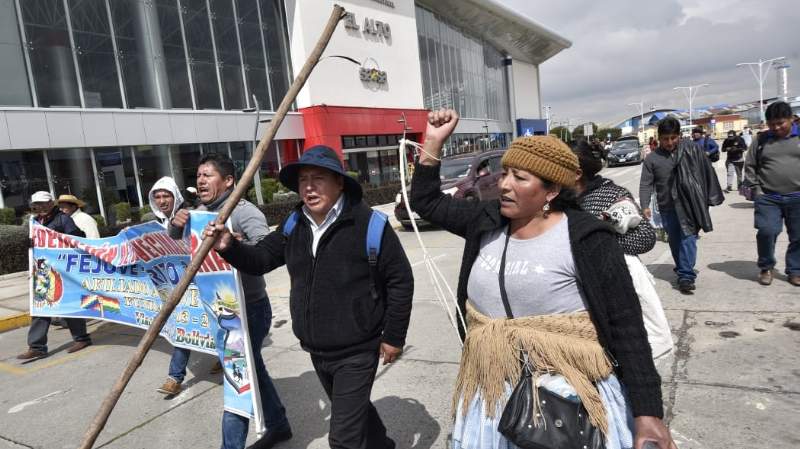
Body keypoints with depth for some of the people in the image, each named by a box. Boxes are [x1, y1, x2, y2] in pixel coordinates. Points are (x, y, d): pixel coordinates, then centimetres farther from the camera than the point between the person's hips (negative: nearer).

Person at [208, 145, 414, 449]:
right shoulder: (293, 226, -1)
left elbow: (400, 280, -14)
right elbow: (260, 260, 6)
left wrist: (393, 336, -10)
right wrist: (230, 248, -14)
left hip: (357, 352, -7)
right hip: (316, 351, 7)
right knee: (353, 411, 28)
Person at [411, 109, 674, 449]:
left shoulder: (585, 239, -15)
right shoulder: (487, 222, 0)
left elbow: (626, 325, -14)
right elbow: (425, 202, 10)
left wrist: (647, 412, -17)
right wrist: (433, 143, 0)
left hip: (571, 396, -5)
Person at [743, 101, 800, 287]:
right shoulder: (761, 140, 4)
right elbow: (749, 166, 8)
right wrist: (756, 189, 0)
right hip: (768, 198, -1)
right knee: (766, 232, -10)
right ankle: (766, 268, 12)